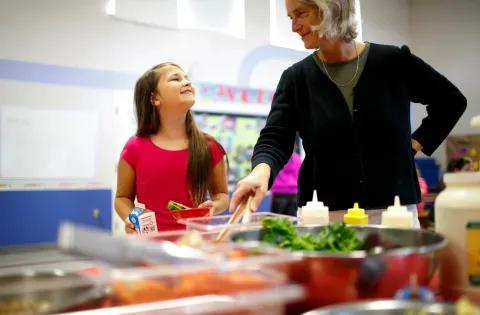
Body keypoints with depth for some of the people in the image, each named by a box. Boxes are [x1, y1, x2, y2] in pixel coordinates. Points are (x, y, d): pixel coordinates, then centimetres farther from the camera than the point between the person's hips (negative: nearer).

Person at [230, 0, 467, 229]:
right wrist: (261, 171, -31)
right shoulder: (296, 78, 0)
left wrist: (416, 144, 3)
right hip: (324, 215, 0)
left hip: (393, 210, 0)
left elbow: (451, 101, 12)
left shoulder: (392, 62, -1)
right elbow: (274, 140, -11)